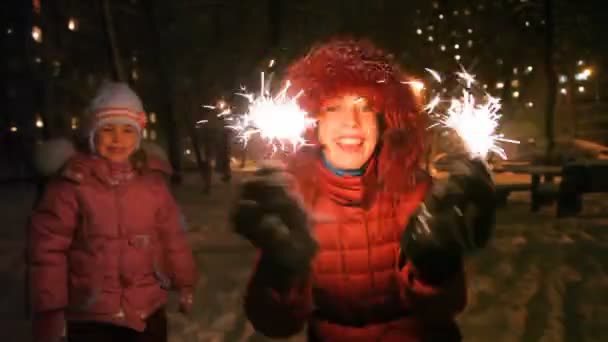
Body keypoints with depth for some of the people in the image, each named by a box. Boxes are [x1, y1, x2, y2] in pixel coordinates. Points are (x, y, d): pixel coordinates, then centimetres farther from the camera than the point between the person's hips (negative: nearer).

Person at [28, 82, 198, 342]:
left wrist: (184, 282, 15)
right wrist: (49, 308, -8)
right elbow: (48, 247, -8)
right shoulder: (72, 183, -10)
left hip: (148, 311, 3)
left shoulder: (153, 180, 1)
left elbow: (171, 236, 10)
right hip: (91, 317, -3)